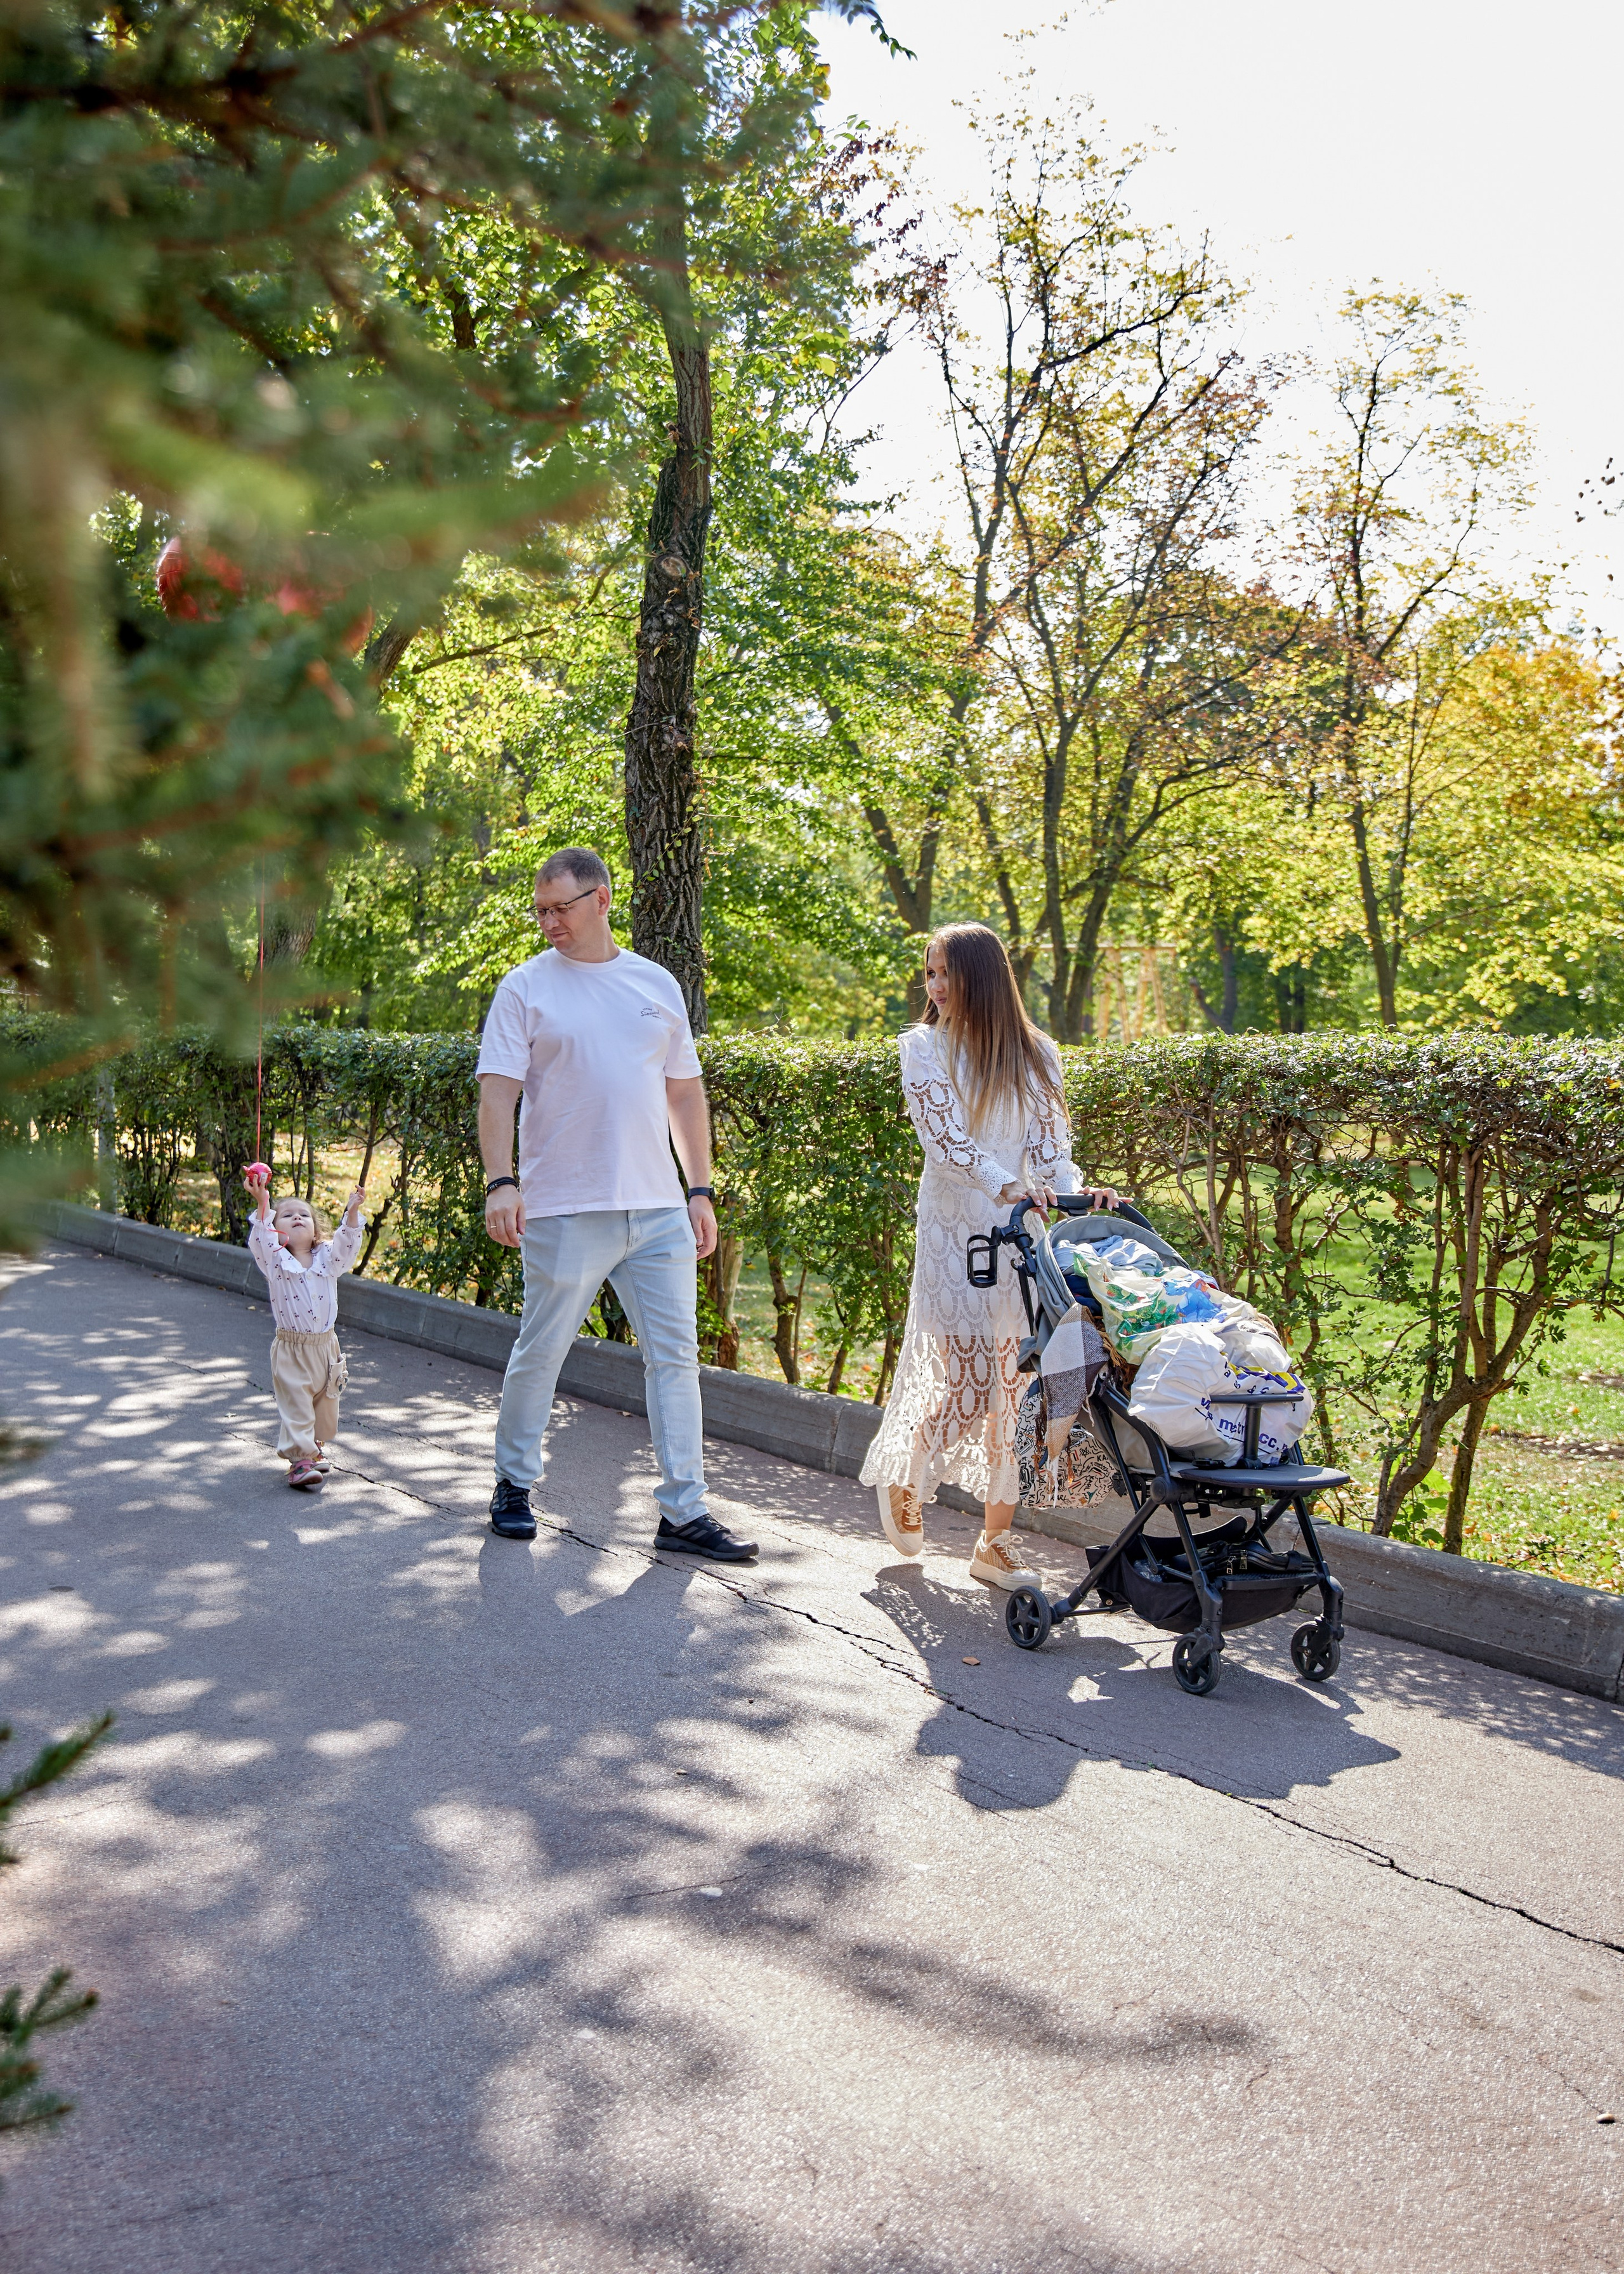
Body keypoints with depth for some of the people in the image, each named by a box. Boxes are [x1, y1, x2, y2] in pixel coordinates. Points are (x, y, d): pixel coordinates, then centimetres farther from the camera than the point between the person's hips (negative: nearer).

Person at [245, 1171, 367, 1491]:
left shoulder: (327, 1259, 4)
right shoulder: (275, 1261, -5)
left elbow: (346, 1242, -10)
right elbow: (262, 1239, -22)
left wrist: (353, 1212, -26)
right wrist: (263, 1205, -36)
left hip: (325, 1347, 4)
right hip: (291, 1350, -4)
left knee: (326, 1403, 16)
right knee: (295, 1405, -7)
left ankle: (317, 1447, 37)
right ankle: (299, 1459, -5)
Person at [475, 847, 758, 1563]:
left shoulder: (657, 986, 12)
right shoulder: (527, 987, 1)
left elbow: (685, 1093, 15)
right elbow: (497, 1091, -6)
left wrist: (700, 1190, 10)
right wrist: (501, 1182, -19)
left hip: (659, 1209, 3)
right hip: (565, 1209, -3)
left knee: (675, 1355, 2)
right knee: (539, 1354, 6)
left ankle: (684, 1511, 7)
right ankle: (514, 1484, 26)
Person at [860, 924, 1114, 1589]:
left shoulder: (1035, 1054, 8)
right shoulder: (923, 1047, -1)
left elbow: (1050, 1146, 4)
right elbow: (944, 1137, -14)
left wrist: (1078, 1195, -17)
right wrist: (1007, 1187, -29)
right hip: (954, 1233, -3)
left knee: (1016, 1387, 0)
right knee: (969, 1384, -7)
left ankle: (996, 1544, 12)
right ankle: (903, 1476, 24)